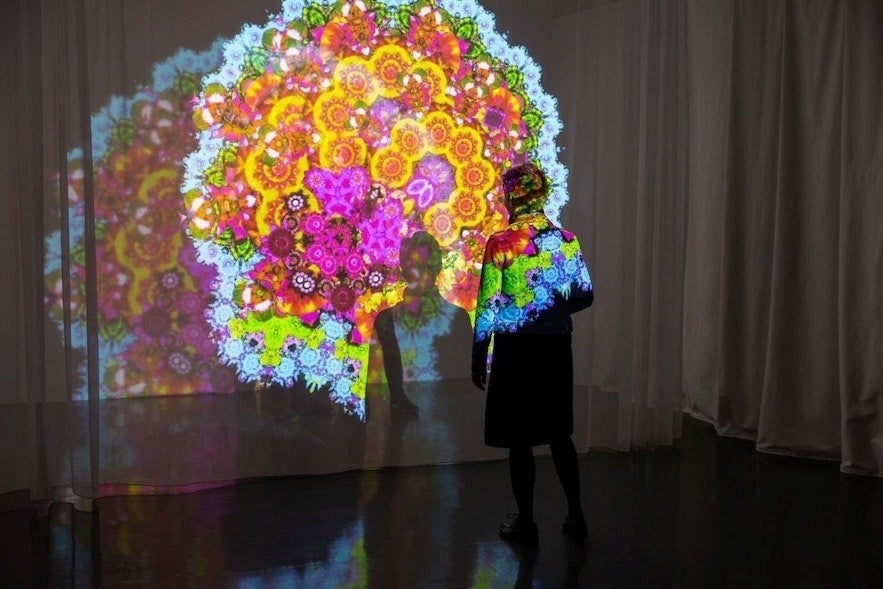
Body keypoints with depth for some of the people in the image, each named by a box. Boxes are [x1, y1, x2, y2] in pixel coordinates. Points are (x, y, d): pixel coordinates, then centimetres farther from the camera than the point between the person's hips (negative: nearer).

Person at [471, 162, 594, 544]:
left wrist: (478, 362, -3)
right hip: (556, 348, 4)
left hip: (515, 350, -4)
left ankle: (525, 521, 15)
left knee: (520, 438, 7)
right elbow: (585, 296, 5)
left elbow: (488, 308, -11)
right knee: (559, 433, 16)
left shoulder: (500, 244, -13)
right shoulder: (566, 239, 0)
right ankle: (576, 515, 22)